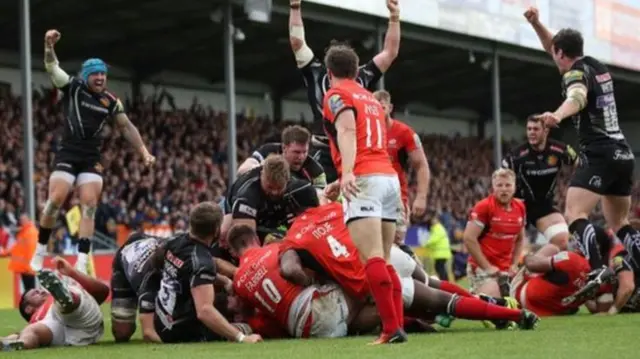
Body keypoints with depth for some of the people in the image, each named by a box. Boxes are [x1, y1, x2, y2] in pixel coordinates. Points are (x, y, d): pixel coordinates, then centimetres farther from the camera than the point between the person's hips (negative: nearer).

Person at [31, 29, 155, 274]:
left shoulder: (111, 102, 8)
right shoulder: (72, 88, -1)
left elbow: (127, 127, 16)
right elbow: (51, 67, -13)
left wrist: (144, 152, 8)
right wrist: (49, 45, -32)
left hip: (92, 159, 3)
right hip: (67, 154, -3)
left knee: (89, 205, -8)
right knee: (56, 200, -14)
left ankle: (82, 262, -11)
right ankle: (40, 251, 2)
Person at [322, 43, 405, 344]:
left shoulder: (337, 95, 4)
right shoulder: (371, 99, 27)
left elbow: (347, 131, -15)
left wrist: (347, 173, -30)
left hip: (364, 180, -8)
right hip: (389, 176, 8)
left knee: (372, 258, -16)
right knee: (384, 260, 9)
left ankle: (392, 328, -25)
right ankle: (398, 324, 2)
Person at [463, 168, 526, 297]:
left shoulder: (520, 208, 6)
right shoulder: (484, 207, -14)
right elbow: (469, 238, -16)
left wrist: (514, 264, 8)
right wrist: (486, 267, -15)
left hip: (506, 269, 7)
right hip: (482, 267, -7)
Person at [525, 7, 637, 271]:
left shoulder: (576, 73, -8)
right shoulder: (597, 67, 17)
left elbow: (578, 98, -34)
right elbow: (553, 47, 32)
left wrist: (558, 115, -54)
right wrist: (536, 23, 19)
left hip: (600, 155, -9)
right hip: (623, 154, 9)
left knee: (575, 215, -18)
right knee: (619, 225, 17)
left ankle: (598, 272, -38)